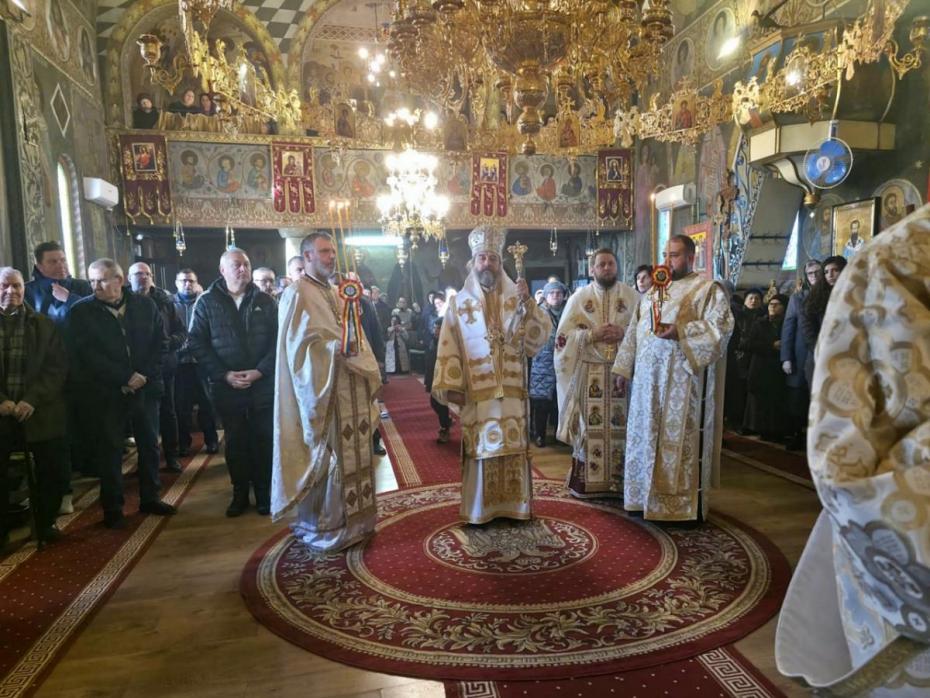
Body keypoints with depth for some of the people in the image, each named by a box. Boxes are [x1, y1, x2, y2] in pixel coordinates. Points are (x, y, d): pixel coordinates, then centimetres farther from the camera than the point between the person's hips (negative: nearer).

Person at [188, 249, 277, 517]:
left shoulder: (264, 301, 4)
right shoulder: (207, 302, 1)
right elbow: (197, 343, -3)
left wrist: (260, 371, -13)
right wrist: (225, 375, -12)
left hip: (263, 385, 1)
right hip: (227, 387, 0)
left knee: (263, 441, 6)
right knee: (235, 442, 10)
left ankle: (264, 493, 21)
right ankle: (240, 494, 25)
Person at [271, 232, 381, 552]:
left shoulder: (338, 294, 17)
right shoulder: (297, 295, -8)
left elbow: (356, 336, 15)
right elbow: (300, 346, -17)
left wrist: (357, 350, -5)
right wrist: (338, 349, -24)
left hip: (348, 390, 8)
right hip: (321, 392, -8)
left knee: (350, 455, 13)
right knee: (322, 458, -1)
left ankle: (349, 519, 25)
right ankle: (319, 528, 12)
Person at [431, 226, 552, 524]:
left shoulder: (516, 298, 7)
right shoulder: (459, 302, 4)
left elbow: (541, 336, -3)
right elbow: (449, 347, 0)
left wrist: (528, 303, -16)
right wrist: (451, 385, -8)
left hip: (511, 389, 2)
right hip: (476, 390, -1)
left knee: (512, 447, 5)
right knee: (481, 448, 1)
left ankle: (514, 505, 18)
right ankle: (480, 509, 12)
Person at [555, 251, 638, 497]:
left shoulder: (631, 296, 7)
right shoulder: (579, 297, 5)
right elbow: (564, 335, 0)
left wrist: (624, 332, -15)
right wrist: (593, 334, -14)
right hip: (588, 371, 0)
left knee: (621, 425, 2)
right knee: (589, 425, 1)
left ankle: (619, 481, 14)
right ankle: (587, 481, 11)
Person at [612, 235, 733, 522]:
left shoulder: (708, 288, 0)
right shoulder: (652, 291, 20)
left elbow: (720, 324, -14)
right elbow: (635, 331, 19)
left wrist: (680, 332, -24)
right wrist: (623, 368, 14)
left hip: (682, 376, -6)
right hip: (648, 377, 7)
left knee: (680, 438, -3)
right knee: (647, 437, 11)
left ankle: (686, 504, 9)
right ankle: (648, 496, 23)